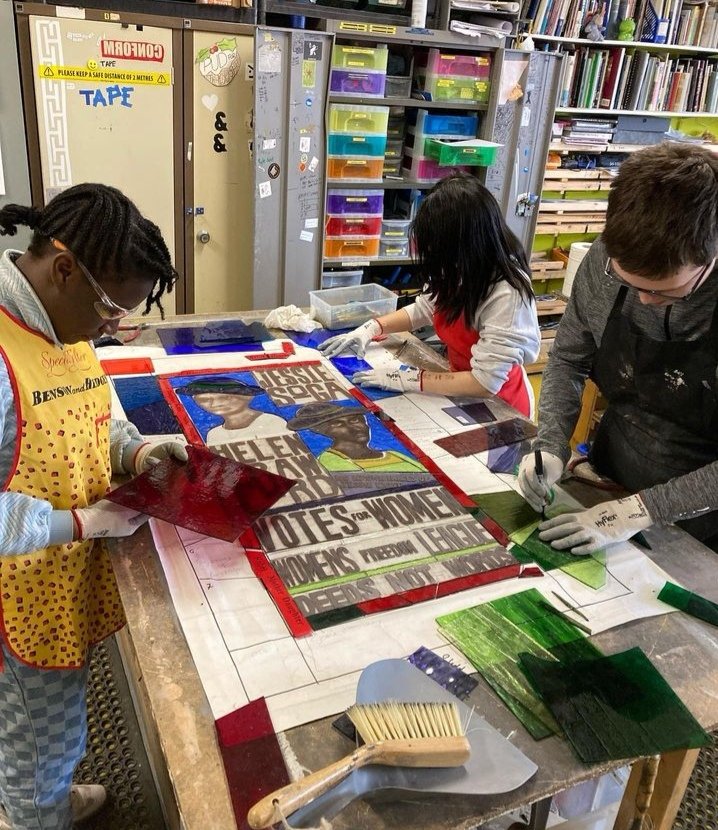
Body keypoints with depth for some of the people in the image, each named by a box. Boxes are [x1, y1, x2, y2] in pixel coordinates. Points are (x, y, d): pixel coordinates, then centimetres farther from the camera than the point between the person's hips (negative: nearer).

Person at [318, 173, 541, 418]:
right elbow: (424, 309, 8)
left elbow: (486, 382, -28)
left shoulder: (508, 295, -31)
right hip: (464, 392, 6)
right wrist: (371, 328, -5)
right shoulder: (458, 268, -10)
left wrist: (407, 379, -26)